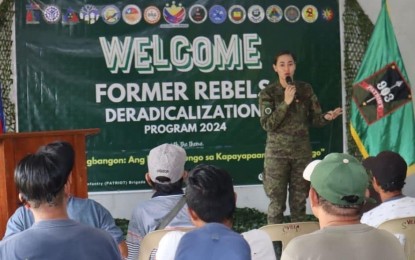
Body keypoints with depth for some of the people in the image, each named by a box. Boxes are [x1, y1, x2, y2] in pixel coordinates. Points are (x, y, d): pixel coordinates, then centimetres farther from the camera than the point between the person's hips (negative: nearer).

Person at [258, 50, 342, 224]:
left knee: (300, 200, 9)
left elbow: (314, 119, 6)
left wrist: (326, 117, -16)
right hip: (277, 152, -3)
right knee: (277, 200, -3)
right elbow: (267, 124, -13)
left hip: (302, 151, 3)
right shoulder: (268, 93, -4)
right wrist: (286, 103, -19)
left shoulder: (306, 89, 4)